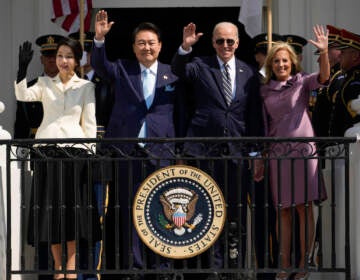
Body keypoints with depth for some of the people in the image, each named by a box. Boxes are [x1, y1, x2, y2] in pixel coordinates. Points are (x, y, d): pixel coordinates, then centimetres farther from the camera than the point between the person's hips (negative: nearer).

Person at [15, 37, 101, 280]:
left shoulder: (86, 87, 7)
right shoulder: (45, 83, 11)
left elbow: (89, 123, 4)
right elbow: (23, 96, -6)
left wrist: (91, 154, -2)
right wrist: (23, 67, -15)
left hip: (74, 150, -1)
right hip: (47, 149, 2)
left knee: (72, 207, 0)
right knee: (50, 207, 3)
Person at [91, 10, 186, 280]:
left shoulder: (172, 75, 9)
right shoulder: (122, 69, 10)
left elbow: (180, 115, 9)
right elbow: (100, 65, -8)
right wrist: (100, 39, -24)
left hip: (160, 153, 0)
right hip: (126, 151, 0)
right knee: (128, 210, 2)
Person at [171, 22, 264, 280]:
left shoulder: (249, 73, 10)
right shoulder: (201, 66, 6)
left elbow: (255, 117, 10)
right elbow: (179, 70, -16)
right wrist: (185, 47, -33)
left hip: (238, 150, 2)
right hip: (207, 148, -2)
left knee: (238, 211, 6)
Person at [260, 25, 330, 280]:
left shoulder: (302, 82, 1)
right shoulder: (265, 91, 9)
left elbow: (324, 78, -18)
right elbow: (264, 126, 13)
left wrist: (324, 52, -34)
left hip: (303, 149, -3)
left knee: (304, 208, -1)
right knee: (282, 211, 5)